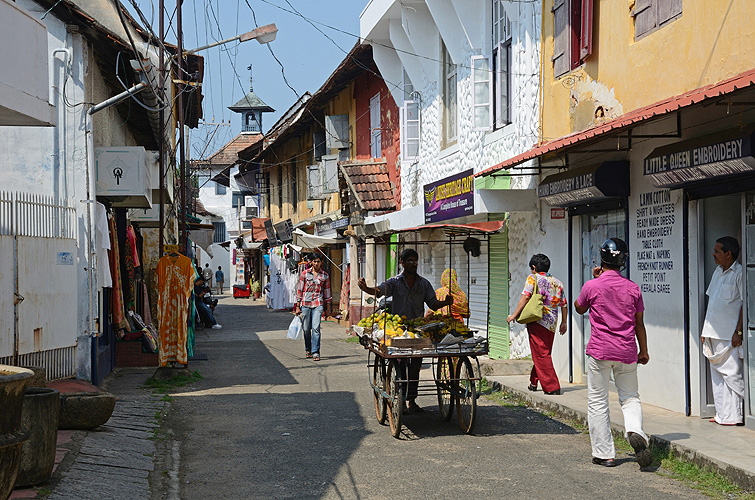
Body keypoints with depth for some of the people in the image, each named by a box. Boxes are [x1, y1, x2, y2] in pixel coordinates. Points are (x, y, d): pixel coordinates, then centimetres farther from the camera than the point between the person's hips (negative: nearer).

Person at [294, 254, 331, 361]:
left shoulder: (325, 275, 7)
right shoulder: (304, 274, 5)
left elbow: (327, 292, 13)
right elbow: (300, 290, 7)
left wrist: (328, 308, 12)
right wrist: (297, 306, 4)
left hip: (318, 304, -1)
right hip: (305, 304, 1)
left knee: (316, 328, -13)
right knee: (306, 329, 6)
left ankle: (315, 352, -12)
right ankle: (308, 349, 26)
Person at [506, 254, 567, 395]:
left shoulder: (533, 278, -1)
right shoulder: (557, 283, 15)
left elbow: (525, 297, -12)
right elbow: (563, 304, 16)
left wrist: (514, 315, -8)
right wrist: (564, 323, 26)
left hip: (537, 320, -6)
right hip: (552, 324, 6)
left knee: (541, 354, -4)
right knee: (544, 353, 17)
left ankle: (552, 387, -8)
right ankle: (534, 382, 26)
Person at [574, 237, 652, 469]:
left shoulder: (592, 286, -8)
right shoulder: (632, 288, 1)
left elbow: (579, 308, 12)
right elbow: (639, 323, 6)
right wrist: (643, 351, 17)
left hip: (599, 352, -3)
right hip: (627, 352, 3)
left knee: (598, 402, 7)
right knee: (630, 397, 16)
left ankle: (604, 454, 8)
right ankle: (635, 431, -12)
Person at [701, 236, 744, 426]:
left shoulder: (739, 273, -10)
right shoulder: (717, 272, 15)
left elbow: (746, 303, -13)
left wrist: (738, 331, -16)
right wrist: (705, 330, 18)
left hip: (730, 335, -8)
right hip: (714, 334, 8)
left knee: (732, 374, -6)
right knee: (717, 374, 10)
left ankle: (735, 416, -1)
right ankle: (722, 414, 15)